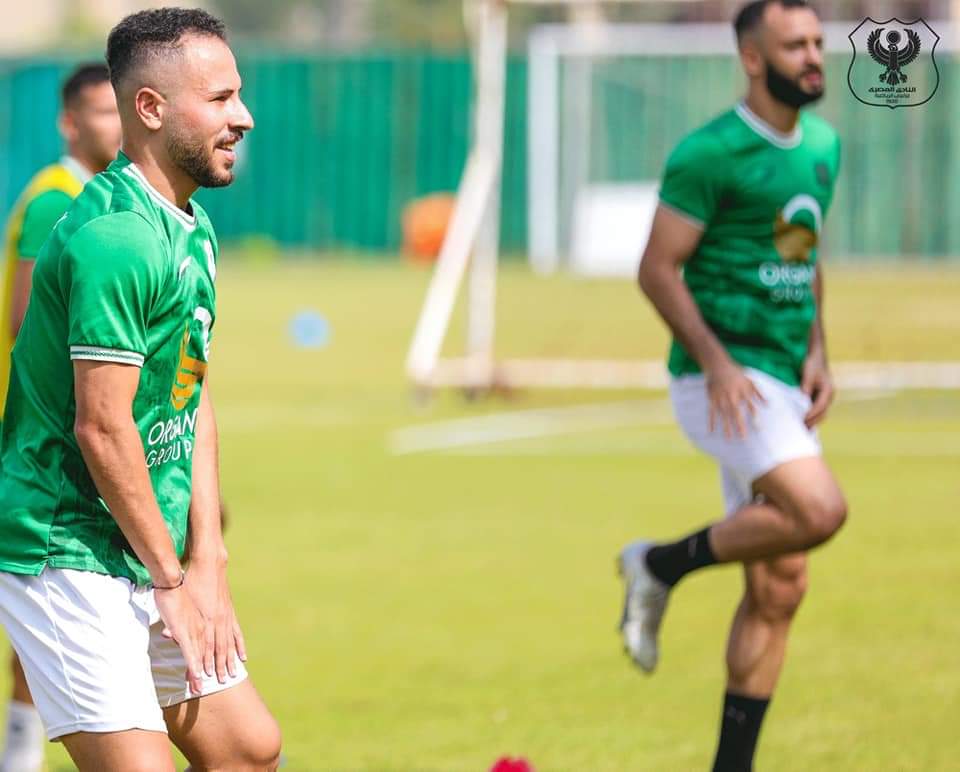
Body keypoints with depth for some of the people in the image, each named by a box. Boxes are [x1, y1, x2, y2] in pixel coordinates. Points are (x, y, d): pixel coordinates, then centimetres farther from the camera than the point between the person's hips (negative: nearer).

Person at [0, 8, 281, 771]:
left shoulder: (192, 230, 12)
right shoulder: (115, 237, -20)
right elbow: (101, 427, -22)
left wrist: (209, 563, 5)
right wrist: (171, 580, -14)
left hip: (142, 561, 10)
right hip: (64, 557, -10)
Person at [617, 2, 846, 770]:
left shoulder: (822, 147, 13)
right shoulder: (711, 154, -12)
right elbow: (658, 269, -12)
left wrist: (817, 353, 9)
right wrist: (715, 361, -22)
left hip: (784, 387, 8)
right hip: (725, 381, -8)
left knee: (780, 589, 7)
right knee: (819, 508, -28)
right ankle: (663, 565, -6)